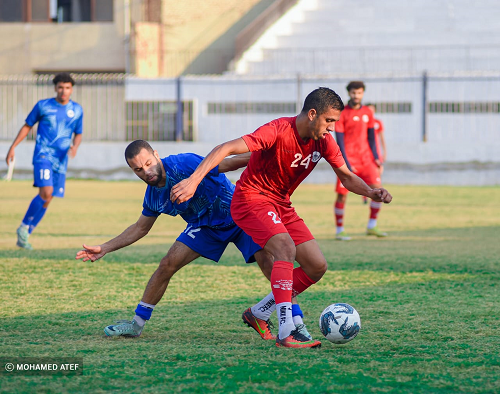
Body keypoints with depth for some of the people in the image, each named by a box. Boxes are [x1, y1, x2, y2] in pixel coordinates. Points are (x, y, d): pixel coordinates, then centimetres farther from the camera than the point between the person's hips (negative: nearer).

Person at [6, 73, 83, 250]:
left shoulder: (77, 110, 9)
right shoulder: (42, 106, 1)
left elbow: (78, 134, 17)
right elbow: (27, 126, 10)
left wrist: (75, 146, -5)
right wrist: (13, 147, 5)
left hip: (60, 161, 4)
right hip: (43, 155, -4)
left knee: (46, 200, 2)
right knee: (46, 192, -23)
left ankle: (23, 237, 14)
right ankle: (24, 227, -5)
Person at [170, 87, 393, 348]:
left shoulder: (323, 141, -2)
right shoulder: (278, 131, -25)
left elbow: (346, 177, 10)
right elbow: (225, 149, -33)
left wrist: (371, 192, -11)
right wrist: (194, 181, -44)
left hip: (281, 205, 8)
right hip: (251, 199, -8)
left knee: (317, 267, 1)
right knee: (286, 248, -30)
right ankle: (286, 333, -35)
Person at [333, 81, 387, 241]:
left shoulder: (367, 113, 11)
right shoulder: (342, 113, -4)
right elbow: (340, 140, -7)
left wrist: (375, 157, 8)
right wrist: (346, 163, -14)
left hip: (366, 159, 4)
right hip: (349, 160, -4)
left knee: (378, 189, -7)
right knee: (342, 195, -6)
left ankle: (371, 226, 5)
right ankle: (339, 230, 7)